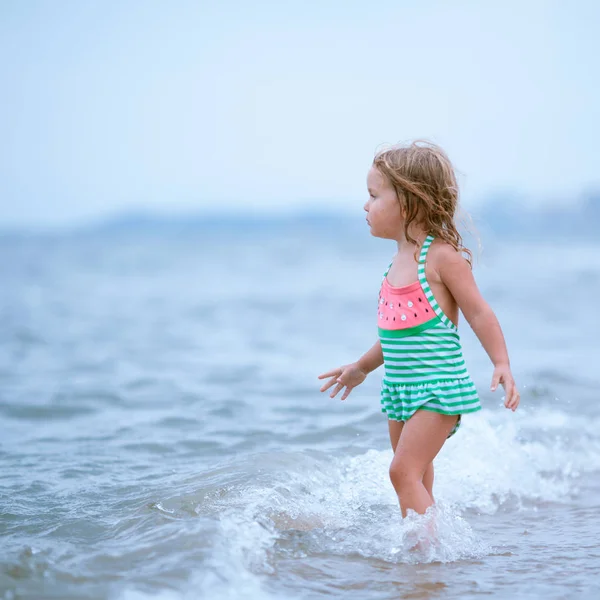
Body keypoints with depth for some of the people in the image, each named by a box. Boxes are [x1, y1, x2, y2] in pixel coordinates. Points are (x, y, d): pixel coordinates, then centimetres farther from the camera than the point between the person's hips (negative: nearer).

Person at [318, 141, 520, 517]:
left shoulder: (441, 256, -12)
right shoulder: (400, 262, 13)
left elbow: (478, 313, -11)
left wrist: (502, 365, -22)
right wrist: (361, 368, 32)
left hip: (438, 385, -9)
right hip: (401, 387, 9)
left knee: (404, 471, -16)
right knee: (417, 479, 13)